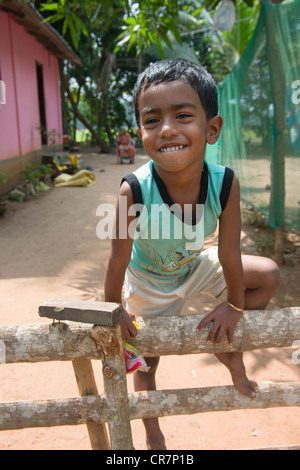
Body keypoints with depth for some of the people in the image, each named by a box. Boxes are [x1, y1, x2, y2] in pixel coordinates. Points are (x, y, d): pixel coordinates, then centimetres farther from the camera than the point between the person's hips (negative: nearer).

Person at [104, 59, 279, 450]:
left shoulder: (225, 184, -31)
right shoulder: (134, 191, -38)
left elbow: (229, 253, -19)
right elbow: (118, 260, -24)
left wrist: (234, 305, -7)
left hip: (194, 266, 3)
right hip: (149, 281, -2)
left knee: (268, 275, -2)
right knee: (147, 360, 13)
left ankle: (230, 351, 15)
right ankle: (153, 435, 43)